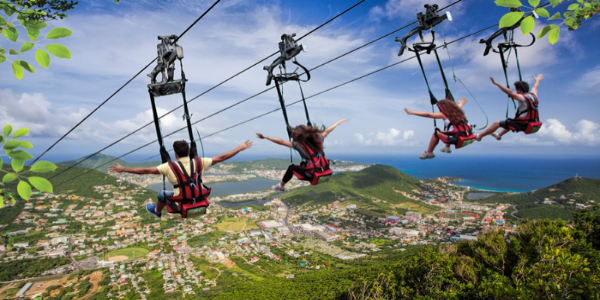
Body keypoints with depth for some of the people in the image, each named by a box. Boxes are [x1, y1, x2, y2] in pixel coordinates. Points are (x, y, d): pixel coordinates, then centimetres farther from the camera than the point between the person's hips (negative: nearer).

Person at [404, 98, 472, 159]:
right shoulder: (457, 111, 16)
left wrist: (412, 112, -1)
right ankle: (447, 147, 39)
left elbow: (427, 114, -3)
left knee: (436, 133, 7)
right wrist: (461, 103, 66)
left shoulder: (444, 114, -2)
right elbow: (458, 106, 42)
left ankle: (429, 152, 13)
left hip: (457, 139, -8)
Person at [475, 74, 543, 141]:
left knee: (496, 123, -4)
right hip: (529, 124, 9)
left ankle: (479, 136, 2)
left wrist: (496, 83, -35)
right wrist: (537, 80, 50)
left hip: (521, 125, -9)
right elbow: (535, 87, 27)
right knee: (511, 122, 39)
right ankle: (499, 135, 51)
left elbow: (510, 92, -32)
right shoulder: (533, 95, 4)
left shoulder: (522, 98, -21)